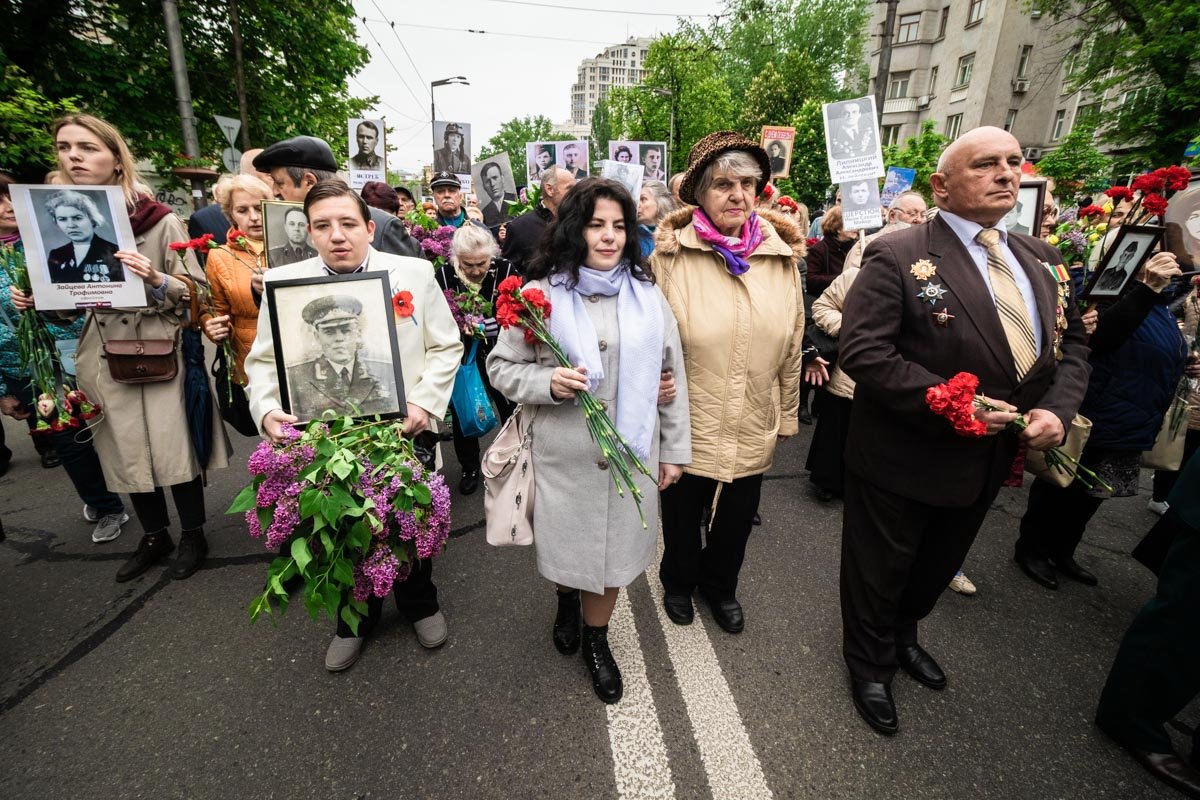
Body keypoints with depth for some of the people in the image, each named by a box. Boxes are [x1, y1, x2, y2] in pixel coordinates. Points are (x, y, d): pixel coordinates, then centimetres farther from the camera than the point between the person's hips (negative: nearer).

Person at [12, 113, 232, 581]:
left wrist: (157, 280, -24)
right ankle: (155, 536, 30)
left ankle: (193, 536, 18)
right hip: (102, 358, 5)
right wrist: (36, 300, 0)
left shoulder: (160, 220, -4)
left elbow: (195, 291, -6)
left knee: (173, 447, -2)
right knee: (125, 452, 11)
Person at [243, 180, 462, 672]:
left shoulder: (415, 273, -6)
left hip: (404, 434, 0)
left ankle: (420, 605, 48)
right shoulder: (282, 282, -3)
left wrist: (425, 402, -15)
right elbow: (263, 360, 2)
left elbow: (446, 347, -3)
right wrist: (267, 409, -16)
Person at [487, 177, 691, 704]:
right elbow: (502, 367, 0)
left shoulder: (647, 295, 3)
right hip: (563, 454, -1)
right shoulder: (543, 294, -5)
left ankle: (596, 639, 41)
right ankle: (567, 602, 53)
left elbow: (671, 375, 6)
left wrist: (675, 449, 6)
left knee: (614, 546, 13)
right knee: (567, 543, 17)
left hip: (631, 453, 2)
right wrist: (547, 383, -20)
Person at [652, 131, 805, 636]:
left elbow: (791, 345, 5)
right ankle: (678, 581, 50)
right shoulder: (671, 254, -11)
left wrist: (787, 415, 9)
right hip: (688, 423, -2)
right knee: (683, 513, 20)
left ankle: (720, 585, 50)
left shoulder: (782, 254, -1)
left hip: (754, 427, 3)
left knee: (737, 518, 21)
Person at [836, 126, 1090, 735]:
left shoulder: (1040, 260, 6)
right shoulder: (896, 257, -17)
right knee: (880, 571, 14)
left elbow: (1072, 344, 10)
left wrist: (1057, 409, -9)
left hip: (988, 458, 7)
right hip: (903, 457, -7)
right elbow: (862, 351, -25)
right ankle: (870, 664, 40)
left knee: (937, 567, 27)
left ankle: (902, 634, 55)